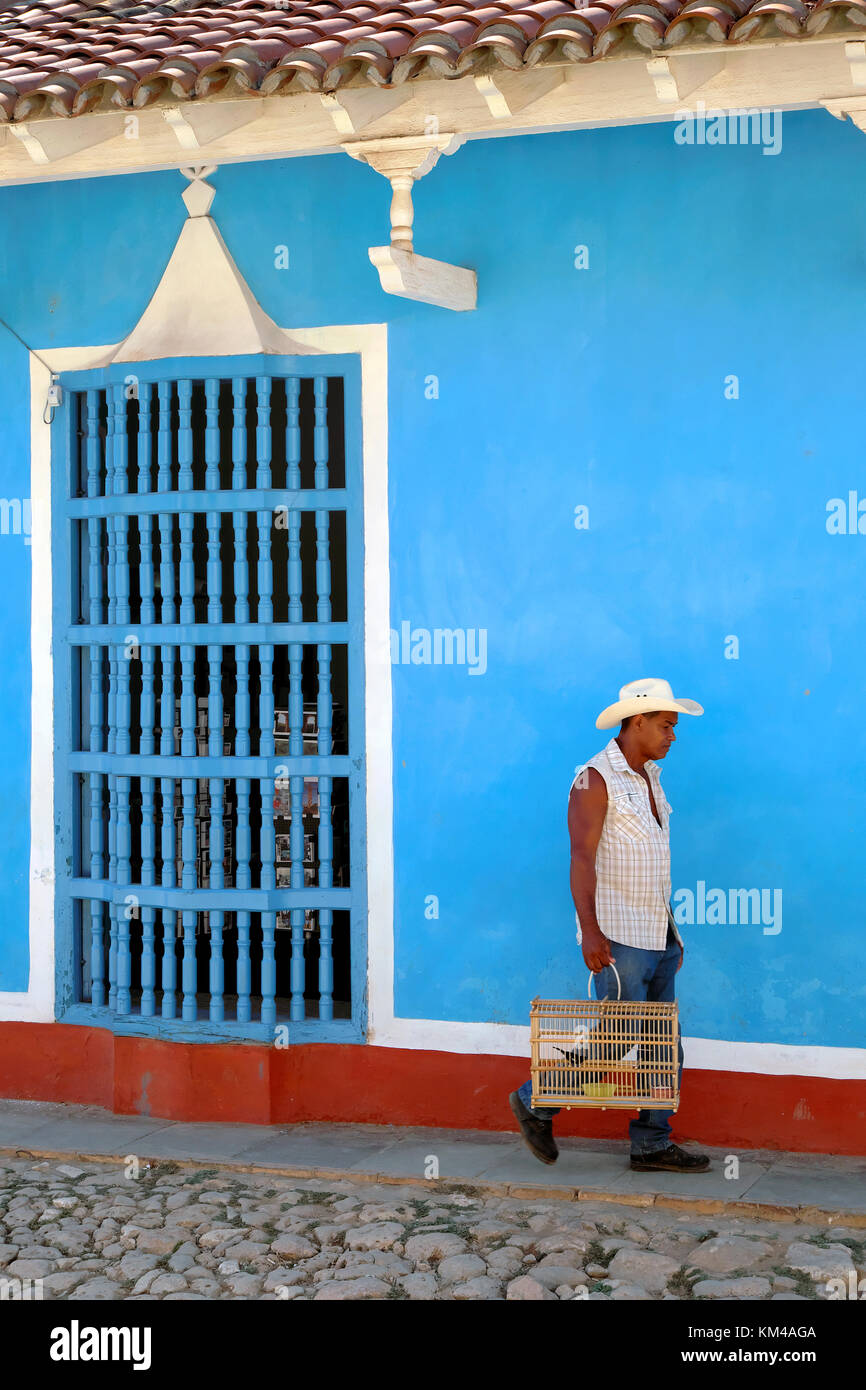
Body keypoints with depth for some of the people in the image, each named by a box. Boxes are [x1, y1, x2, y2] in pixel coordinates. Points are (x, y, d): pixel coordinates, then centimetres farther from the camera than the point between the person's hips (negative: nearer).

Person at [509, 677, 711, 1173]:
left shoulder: (650, 778, 15)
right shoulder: (595, 780, -11)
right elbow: (582, 858, -18)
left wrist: (672, 932, 18)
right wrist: (590, 932, -25)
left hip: (657, 934, 8)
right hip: (618, 938, -8)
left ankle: (653, 1145, 13)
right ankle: (535, 1103, 8)